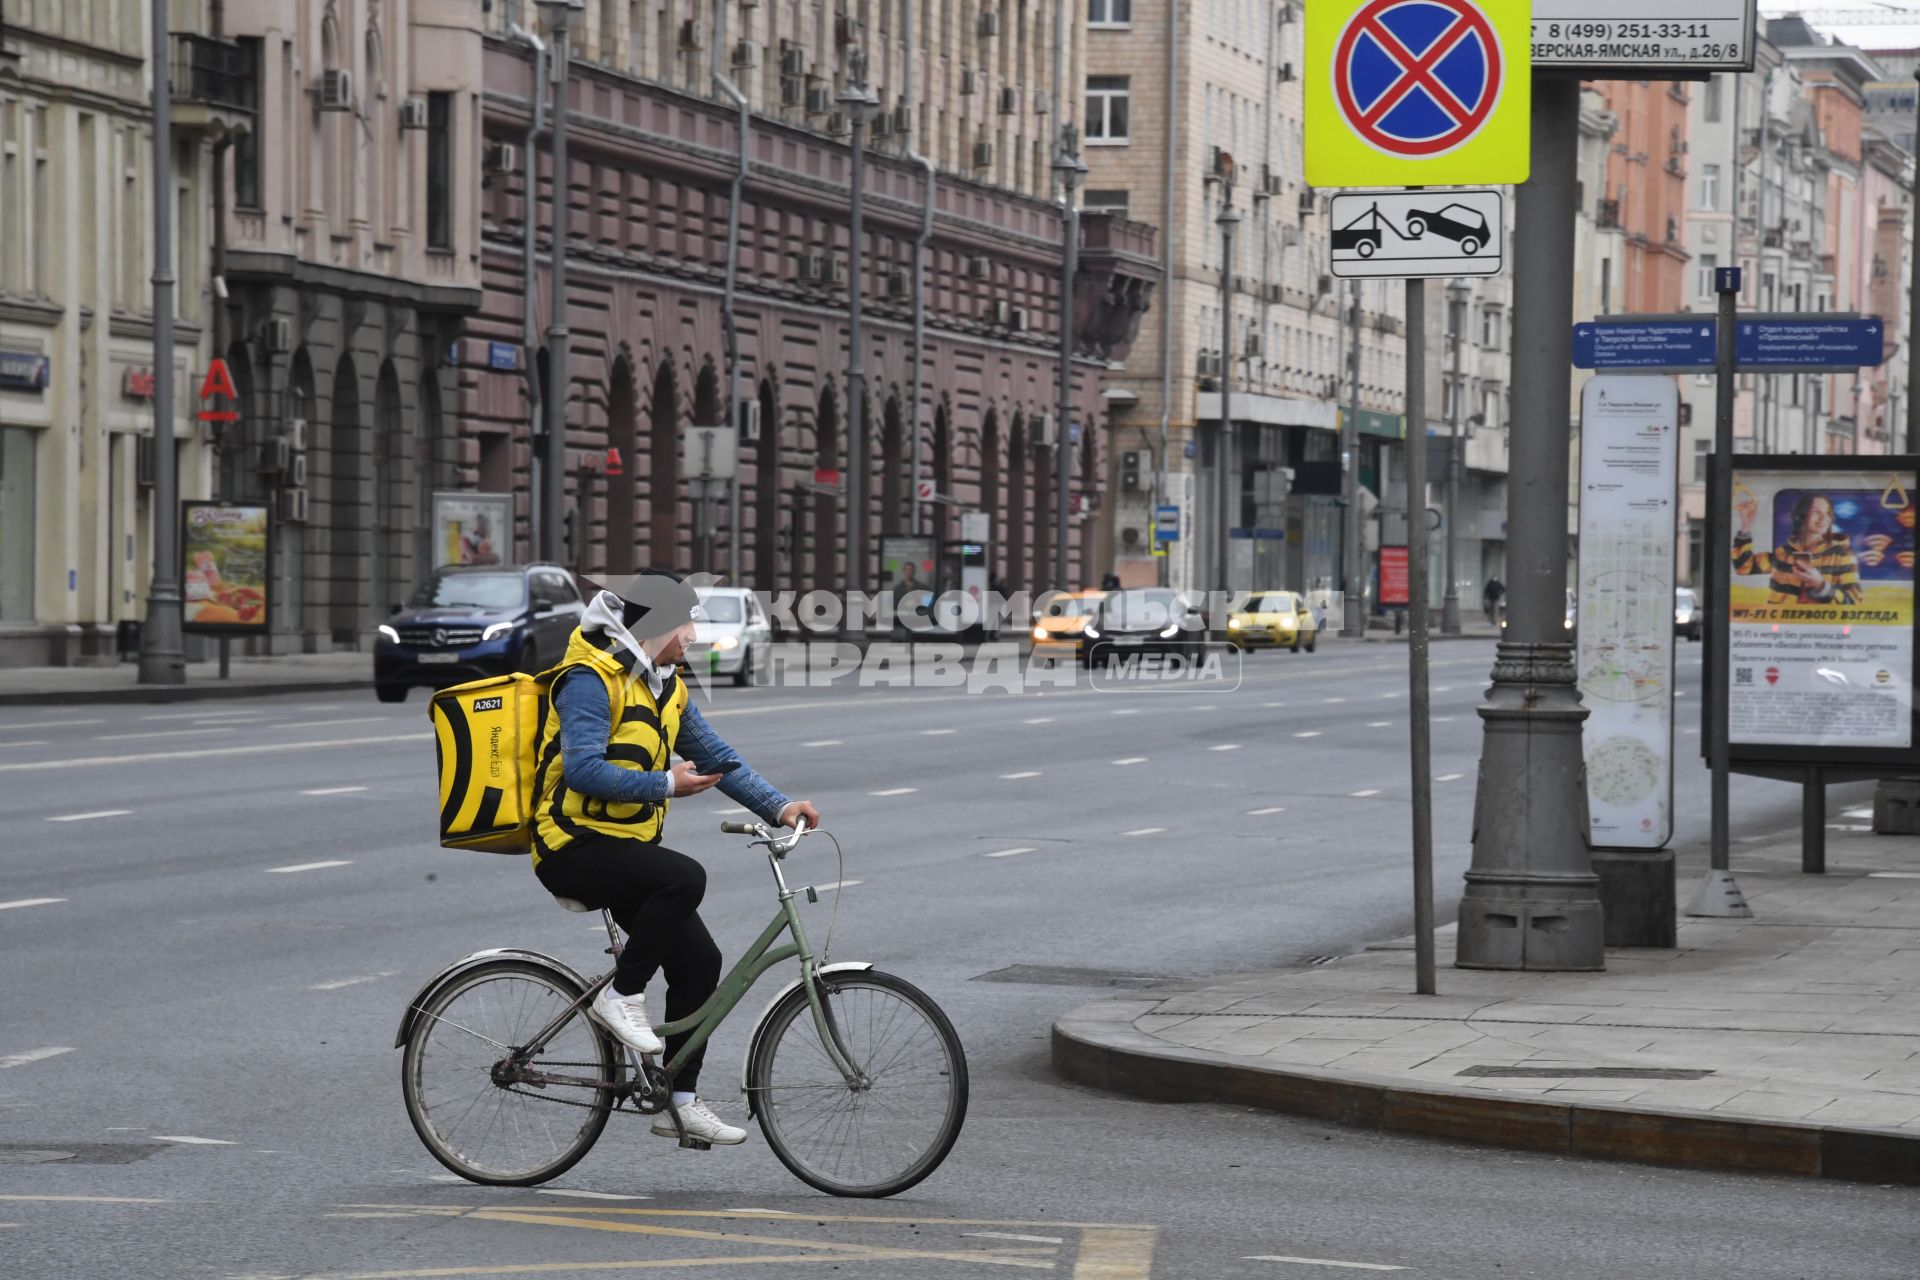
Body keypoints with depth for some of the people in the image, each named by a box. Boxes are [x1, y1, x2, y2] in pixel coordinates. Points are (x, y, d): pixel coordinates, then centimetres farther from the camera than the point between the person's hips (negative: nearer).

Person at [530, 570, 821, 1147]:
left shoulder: (665, 687, 13)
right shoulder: (591, 679, -16)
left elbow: (715, 755, 13)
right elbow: (582, 770, -27)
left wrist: (778, 806, 1)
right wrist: (666, 785, -27)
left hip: (626, 849, 9)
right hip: (575, 848, -9)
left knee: (699, 961, 1)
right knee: (685, 877, -32)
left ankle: (679, 1101, 10)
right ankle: (621, 995, -15)